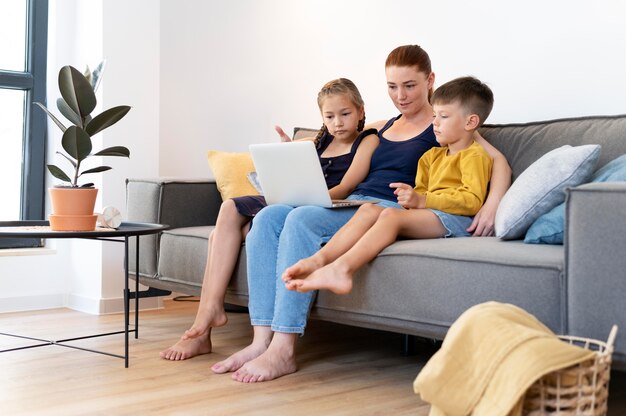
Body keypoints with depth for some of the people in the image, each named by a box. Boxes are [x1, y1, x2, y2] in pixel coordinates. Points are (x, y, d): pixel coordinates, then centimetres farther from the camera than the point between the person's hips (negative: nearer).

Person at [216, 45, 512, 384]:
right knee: (268, 217, -18)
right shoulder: (380, 129, 28)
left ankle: (282, 350, -31)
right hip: (349, 204, 7)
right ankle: (261, 340, -24)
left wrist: (492, 205, -22)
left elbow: (499, 161, -2)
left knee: (302, 219, -30)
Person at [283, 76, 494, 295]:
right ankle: (320, 259, -29)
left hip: (455, 220, -8)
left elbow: (472, 201, -15)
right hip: (428, 214, 8)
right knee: (369, 209, -12)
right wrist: (412, 197, -1)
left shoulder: (474, 156, 0)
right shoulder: (435, 155, 29)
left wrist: (422, 200, -20)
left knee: (391, 215, -30)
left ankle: (341, 269, -44)